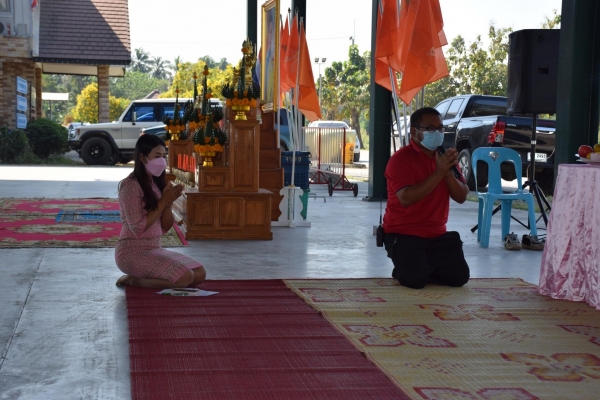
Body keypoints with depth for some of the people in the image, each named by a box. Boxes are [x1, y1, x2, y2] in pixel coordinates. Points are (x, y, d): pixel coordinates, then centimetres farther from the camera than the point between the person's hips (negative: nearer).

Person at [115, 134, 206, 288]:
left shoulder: (157, 184, 11)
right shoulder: (130, 185, -14)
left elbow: (165, 227, 9)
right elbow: (137, 229, -20)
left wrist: (169, 202, -9)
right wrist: (163, 202, -16)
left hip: (154, 249, 8)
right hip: (132, 252, -8)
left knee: (199, 274, -3)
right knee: (184, 277, -23)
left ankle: (143, 277, 7)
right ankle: (132, 279, -5)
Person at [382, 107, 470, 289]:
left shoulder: (445, 157, 8)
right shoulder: (401, 159, -13)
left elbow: (461, 197, 0)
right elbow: (406, 198, -27)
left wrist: (448, 172, -18)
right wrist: (439, 173, -27)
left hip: (437, 234, 6)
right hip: (403, 234, -6)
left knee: (460, 276, -6)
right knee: (415, 279, -24)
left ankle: (425, 267, 21)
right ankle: (404, 269, 11)